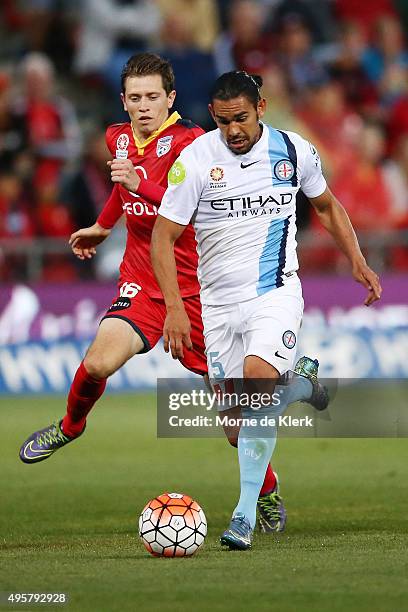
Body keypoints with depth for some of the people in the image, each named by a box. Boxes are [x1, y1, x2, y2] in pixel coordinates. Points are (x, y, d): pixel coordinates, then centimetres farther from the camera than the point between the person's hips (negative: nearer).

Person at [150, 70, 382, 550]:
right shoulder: (196, 159, -8)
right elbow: (163, 236, -6)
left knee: (258, 376, -28)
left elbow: (327, 205, 18)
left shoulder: (294, 151, -1)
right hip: (219, 302, 2)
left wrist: (357, 263, 8)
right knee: (236, 428, 0)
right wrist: (174, 308, -15)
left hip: (276, 292, -2)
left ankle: (246, 513, -26)